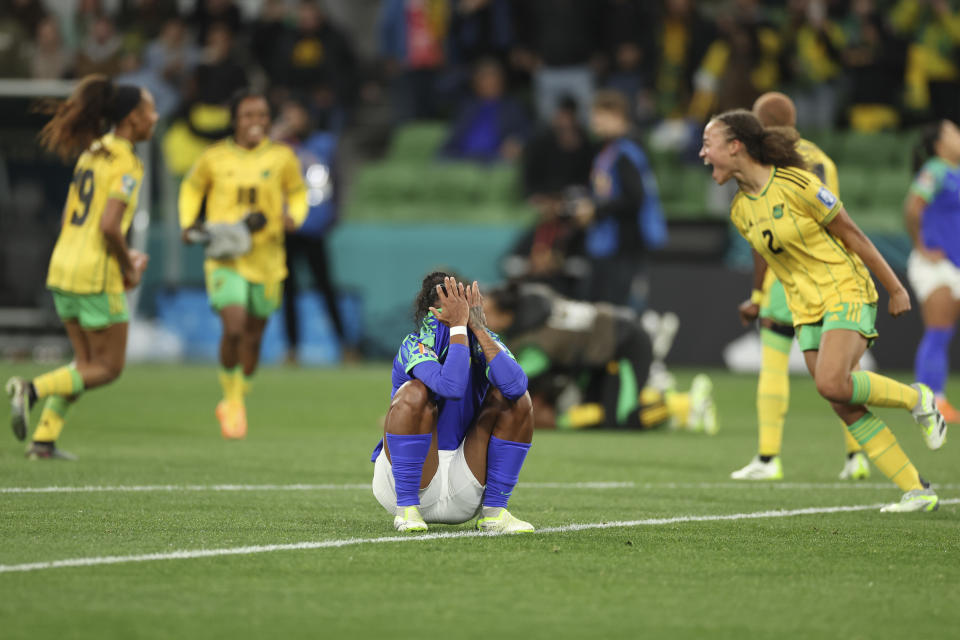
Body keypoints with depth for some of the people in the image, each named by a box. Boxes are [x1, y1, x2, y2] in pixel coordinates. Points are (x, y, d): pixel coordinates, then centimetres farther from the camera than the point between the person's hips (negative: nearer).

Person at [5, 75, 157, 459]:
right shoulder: (126, 164, -14)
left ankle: (44, 440, 10)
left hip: (63, 266, 8)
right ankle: (32, 389, -13)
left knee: (86, 363, 17)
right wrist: (129, 269, -8)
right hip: (96, 276, -8)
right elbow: (109, 225, -23)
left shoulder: (91, 154, 13)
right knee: (108, 367, 3)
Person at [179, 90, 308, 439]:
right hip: (225, 256, -2)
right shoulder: (215, 158, -1)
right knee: (234, 327, -20)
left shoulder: (281, 157, 1)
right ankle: (232, 395, 4)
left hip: (266, 258, 2)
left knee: (253, 335, 10)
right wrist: (189, 224, 3)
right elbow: (191, 187, 18)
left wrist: (294, 217, -4)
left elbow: (297, 191, 17)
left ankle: (235, 404, 33)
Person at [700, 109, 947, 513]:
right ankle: (917, 492, 1)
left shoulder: (795, 185, -16)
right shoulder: (740, 210, 5)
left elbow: (851, 234, -10)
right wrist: (757, 299, 42)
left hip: (846, 293, -7)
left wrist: (895, 289, -6)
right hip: (806, 310, 7)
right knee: (845, 407, -4)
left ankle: (916, 399, -1)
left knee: (832, 384, -27)